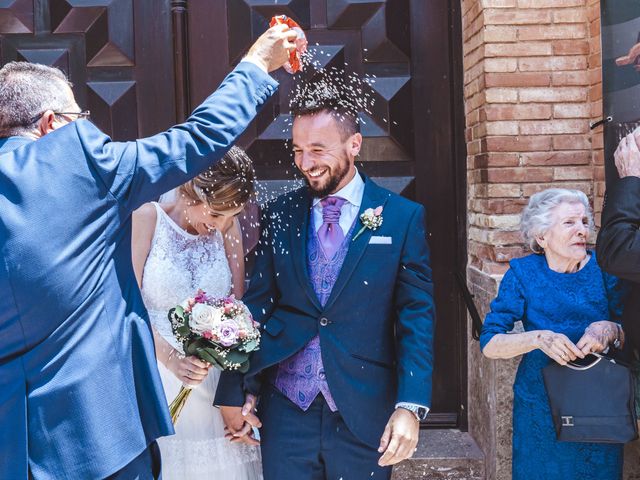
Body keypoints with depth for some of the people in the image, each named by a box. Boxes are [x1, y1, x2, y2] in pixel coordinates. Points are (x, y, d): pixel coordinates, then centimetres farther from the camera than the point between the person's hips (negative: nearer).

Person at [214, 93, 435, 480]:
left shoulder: (404, 217, -4)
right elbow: (256, 306, 5)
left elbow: (416, 318, -6)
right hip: (286, 409, 2)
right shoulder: (279, 215, 3)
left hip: (365, 413, -1)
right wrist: (237, 391, 2)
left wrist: (410, 407, -14)